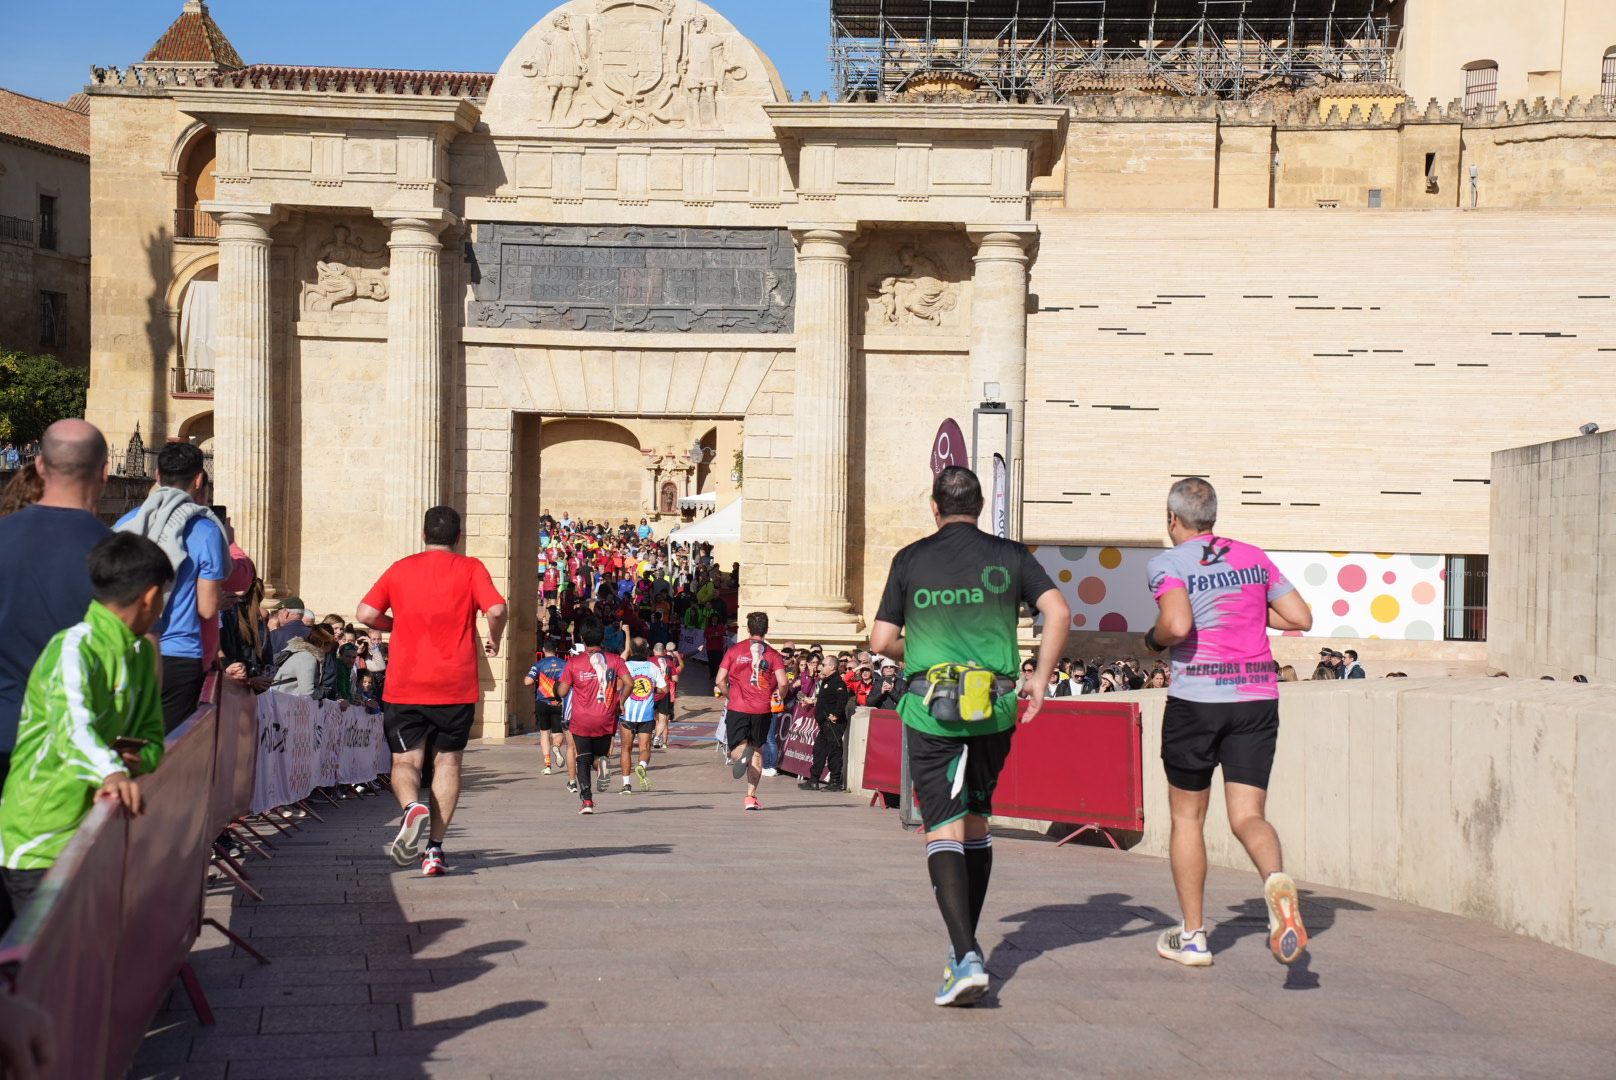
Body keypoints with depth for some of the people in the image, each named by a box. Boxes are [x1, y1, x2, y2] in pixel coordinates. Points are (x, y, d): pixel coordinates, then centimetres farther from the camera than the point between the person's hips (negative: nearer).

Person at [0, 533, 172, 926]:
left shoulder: (143, 654, 10)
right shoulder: (74, 648, -18)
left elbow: (151, 735, 14)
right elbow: (72, 724, -37)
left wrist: (141, 758, -11)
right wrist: (111, 772, -57)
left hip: (91, 838, 8)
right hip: (37, 845, -8)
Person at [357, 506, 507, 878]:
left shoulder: (400, 569, 8)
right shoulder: (470, 568, 1)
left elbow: (365, 614, 2)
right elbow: (496, 609, -13)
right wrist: (493, 641, 6)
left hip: (404, 686, 1)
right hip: (455, 688, -1)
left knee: (405, 761, 6)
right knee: (447, 762, 10)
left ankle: (412, 807, -27)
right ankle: (435, 850, 3)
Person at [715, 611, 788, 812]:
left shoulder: (735, 650, 3)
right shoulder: (773, 654, 1)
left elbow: (720, 680, -1)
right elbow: (782, 683, -11)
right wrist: (777, 697, 10)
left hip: (738, 707, -1)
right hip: (762, 710, 1)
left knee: (737, 748, 6)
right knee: (757, 750, 12)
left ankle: (741, 755, -33)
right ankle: (751, 797, 10)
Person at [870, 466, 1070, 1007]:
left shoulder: (911, 560, 2)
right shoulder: (1009, 556, 5)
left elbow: (881, 641, 2)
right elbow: (1058, 613, -7)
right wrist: (1040, 678, 2)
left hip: (931, 710, -2)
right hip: (995, 710, 2)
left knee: (944, 830, -5)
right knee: (976, 824, 18)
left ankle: (966, 954, -22)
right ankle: (965, 945, 25)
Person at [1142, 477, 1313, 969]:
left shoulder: (1169, 563, -4)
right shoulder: (1254, 557, 11)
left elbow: (1177, 626, -21)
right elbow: (1301, 618, 10)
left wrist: (1154, 639, 1)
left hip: (1196, 696, -3)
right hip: (1258, 694, 3)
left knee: (1188, 817, 12)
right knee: (1247, 816, 2)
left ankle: (1192, 936, 17)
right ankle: (1276, 879, -32)